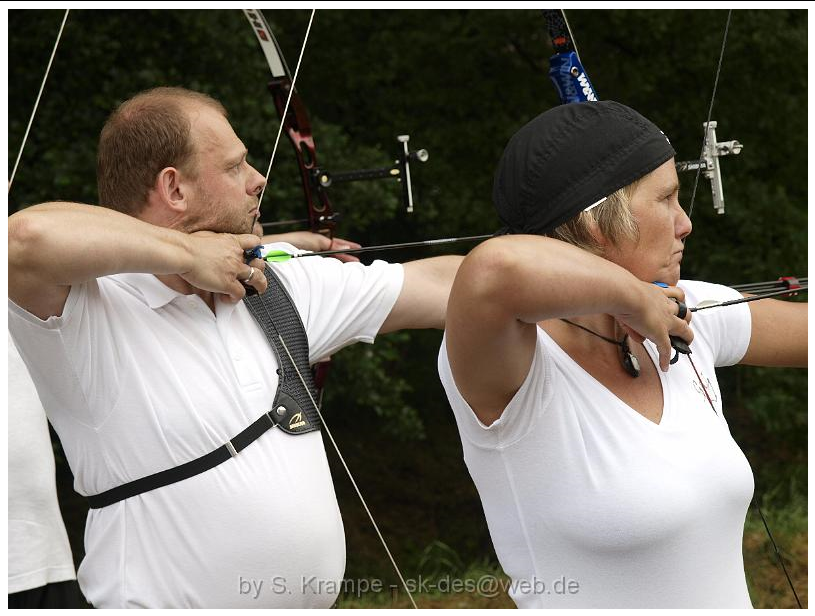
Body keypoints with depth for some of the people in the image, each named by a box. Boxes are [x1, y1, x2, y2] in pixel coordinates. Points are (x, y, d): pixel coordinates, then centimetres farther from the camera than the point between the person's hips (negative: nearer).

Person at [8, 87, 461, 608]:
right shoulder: (91, 314, -17)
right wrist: (188, 252, -25)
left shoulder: (277, 287, 6)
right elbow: (27, 237, -38)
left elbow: (439, 285, 14)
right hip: (167, 600, -7)